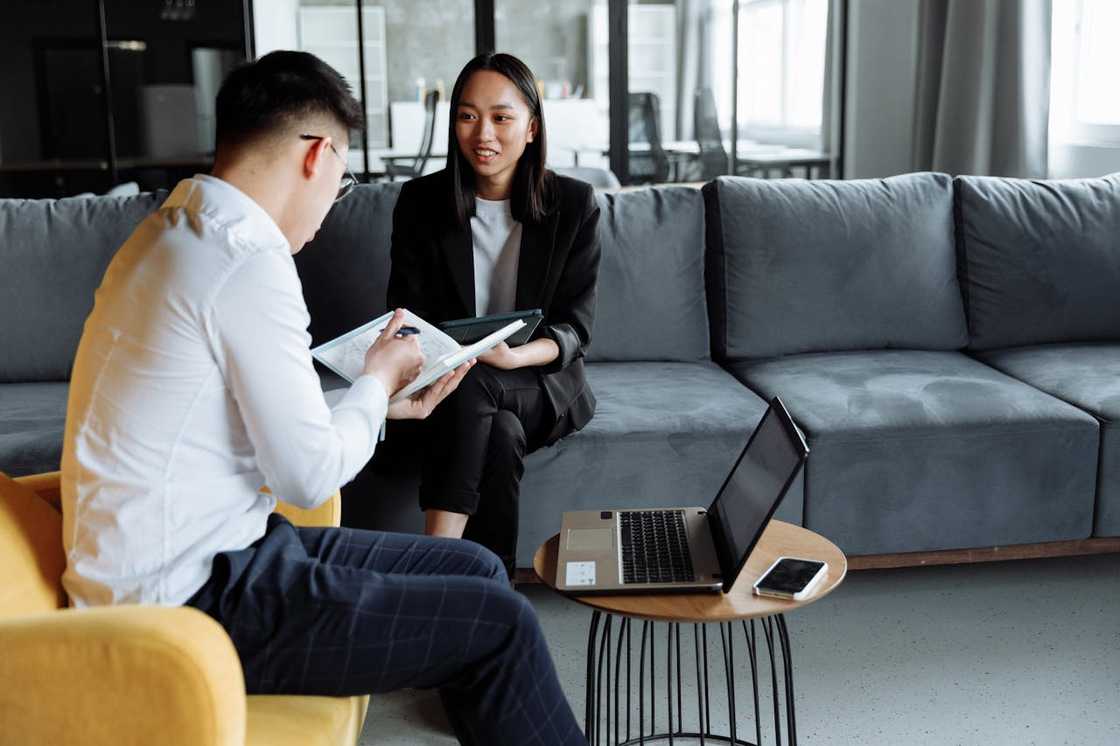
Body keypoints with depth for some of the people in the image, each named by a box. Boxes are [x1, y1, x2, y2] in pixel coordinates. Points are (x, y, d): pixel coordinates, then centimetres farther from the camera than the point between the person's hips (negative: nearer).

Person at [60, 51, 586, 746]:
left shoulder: (178, 232, 10)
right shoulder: (249, 261, -21)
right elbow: (310, 477, -18)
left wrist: (377, 400, 17)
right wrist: (379, 381, -1)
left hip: (208, 555, 10)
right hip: (196, 602, -10)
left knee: (477, 568, 12)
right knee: (502, 623, -9)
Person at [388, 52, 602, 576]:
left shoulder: (574, 204, -3)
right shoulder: (420, 202, 0)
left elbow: (575, 325, -6)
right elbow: (409, 314, 1)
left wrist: (514, 356, -28)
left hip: (542, 383, -1)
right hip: (448, 380, 1)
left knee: (471, 388, -34)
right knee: (500, 433, -34)